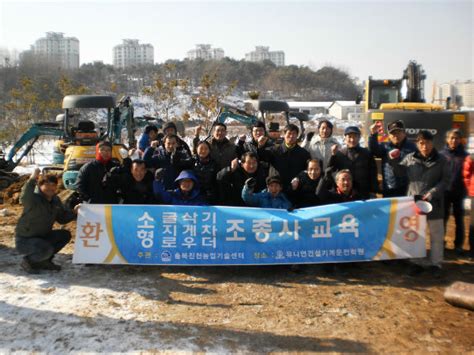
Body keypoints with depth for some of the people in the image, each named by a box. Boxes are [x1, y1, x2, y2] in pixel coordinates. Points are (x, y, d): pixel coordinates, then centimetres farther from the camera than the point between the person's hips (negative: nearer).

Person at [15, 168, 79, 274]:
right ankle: (27, 261, 1)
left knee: (65, 235, 3)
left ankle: (45, 261, 13)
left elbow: (62, 218, 11)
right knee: (46, 249, -32)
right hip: (24, 240, -8)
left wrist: (74, 212, -6)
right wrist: (32, 180, -55)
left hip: (42, 237, 8)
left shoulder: (55, 200, 3)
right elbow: (24, 198, -48)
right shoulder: (34, 199, -22)